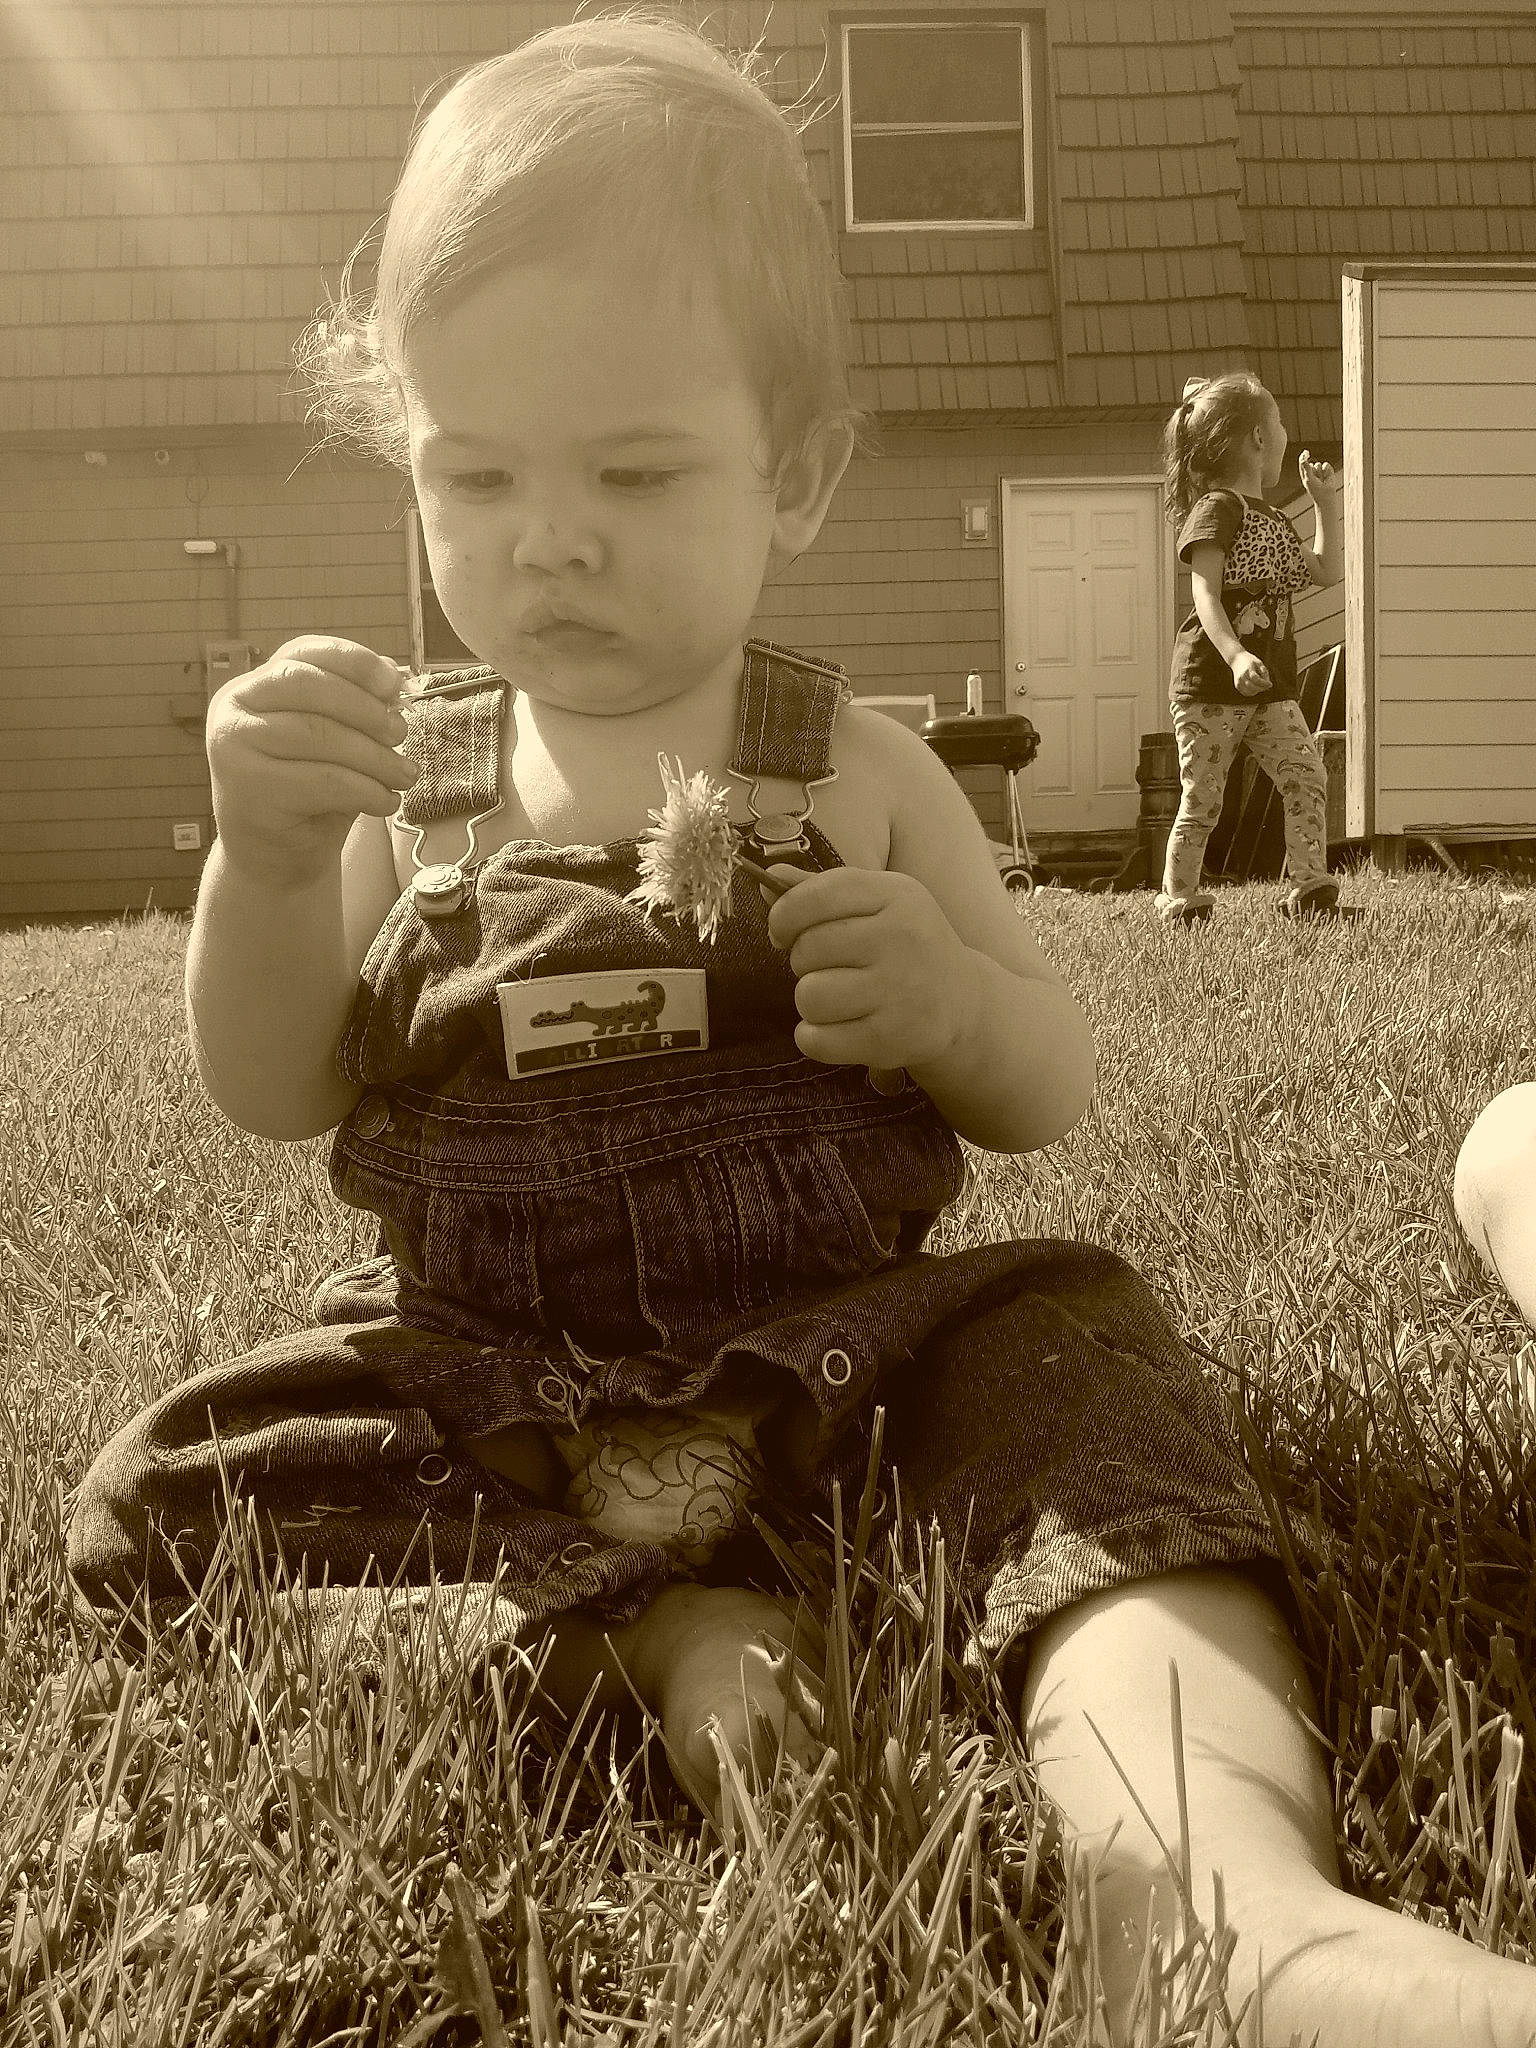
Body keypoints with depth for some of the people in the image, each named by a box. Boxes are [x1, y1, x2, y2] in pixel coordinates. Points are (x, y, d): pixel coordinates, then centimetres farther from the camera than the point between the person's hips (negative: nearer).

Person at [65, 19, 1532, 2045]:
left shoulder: (854, 772, 2)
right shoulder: (413, 774, 6)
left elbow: (1050, 1095, 5)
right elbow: (274, 1095, 1)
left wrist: (951, 997, -19)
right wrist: (267, 861, -18)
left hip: (834, 1339, -1)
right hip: (488, 1377, 2)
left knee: (1081, 1352, -29)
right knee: (161, 1504, -17)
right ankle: (659, 1627, -23)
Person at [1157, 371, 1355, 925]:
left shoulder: (1273, 521, 19)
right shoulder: (1218, 507, -7)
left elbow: (1327, 570, 30)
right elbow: (1206, 595, -18)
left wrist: (1326, 503, 24)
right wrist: (1236, 656, -33)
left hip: (1269, 688, 7)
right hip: (1212, 680, -7)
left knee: (1307, 777, -6)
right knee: (1203, 800, -3)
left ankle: (1310, 891, -2)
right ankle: (1179, 902, 8)